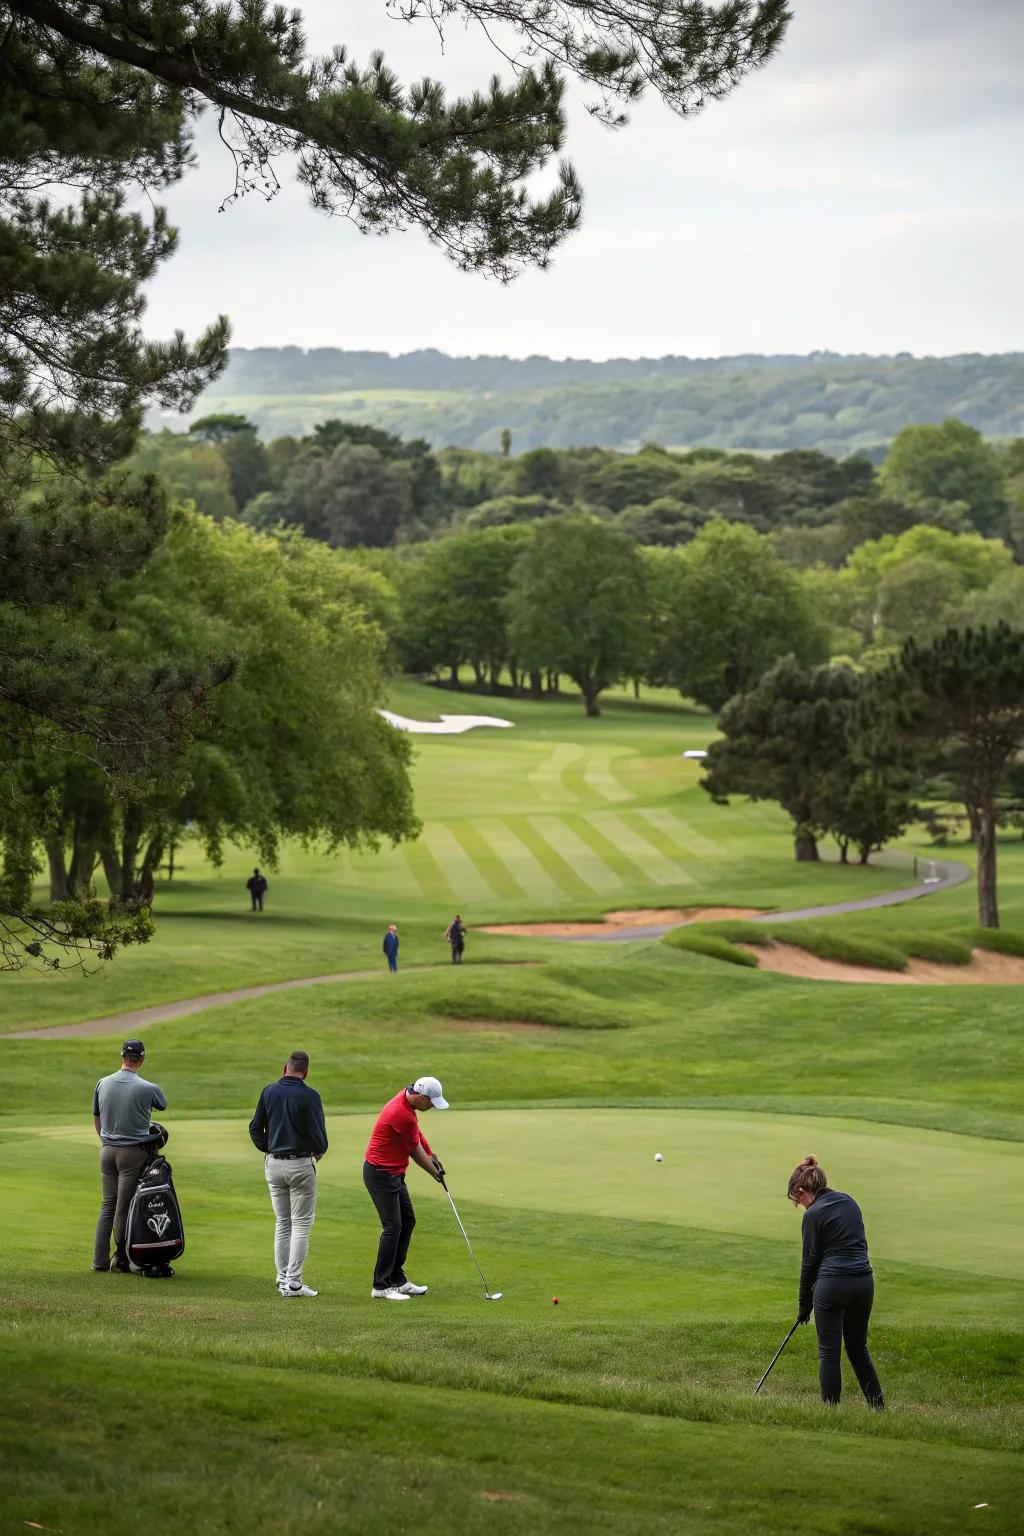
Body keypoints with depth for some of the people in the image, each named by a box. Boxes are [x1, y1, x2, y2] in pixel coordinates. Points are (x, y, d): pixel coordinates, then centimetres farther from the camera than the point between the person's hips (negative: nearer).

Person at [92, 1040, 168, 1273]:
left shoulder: (102, 1085, 2)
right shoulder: (148, 1088, -12)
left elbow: (96, 1118, 13)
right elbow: (163, 1105, 10)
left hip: (107, 1149, 4)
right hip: (134, 1152, -4)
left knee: (108, 1204, 12)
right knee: (125, 1206, 0)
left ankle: (100, 1259, 11)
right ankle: (120, 1260, 3)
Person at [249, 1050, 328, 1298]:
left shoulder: (269, 1092, 1)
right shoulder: (309, 1096, -12)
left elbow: (255, 1128, 6)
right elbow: (318, 1133, -10)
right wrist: (319, 1151, 10)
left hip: (273, 1164, 5)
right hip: (301, 1164, -5)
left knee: (282, 1223, 15)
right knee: (301, 1224, 2)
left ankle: (283, 1279, 16)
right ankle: (294, 1283, -3)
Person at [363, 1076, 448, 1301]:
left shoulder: (406, 1099, 2)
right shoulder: (402, 1115, -27)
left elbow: (417, 1133, 21)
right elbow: (415, 1152, -12)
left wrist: (431, 1156, 19)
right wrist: (435, 1172, 4)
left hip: (393, 1173, 10)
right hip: (381, 1174, -10)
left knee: (407, 1221, 13)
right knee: (392, 1227, -10)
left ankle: (397, 1280, 18)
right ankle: (381, 1286, -7)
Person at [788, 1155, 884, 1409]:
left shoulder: (814, 1214, -9)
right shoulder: (849, 1201, 12)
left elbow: (810, 1261, -4)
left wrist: (804, 1305, 6)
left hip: (833, 1285, -7)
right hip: (864, 1281, 7)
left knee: (829, 1352, 3)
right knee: (858, 1347, 19)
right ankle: (878, 1406, 18)